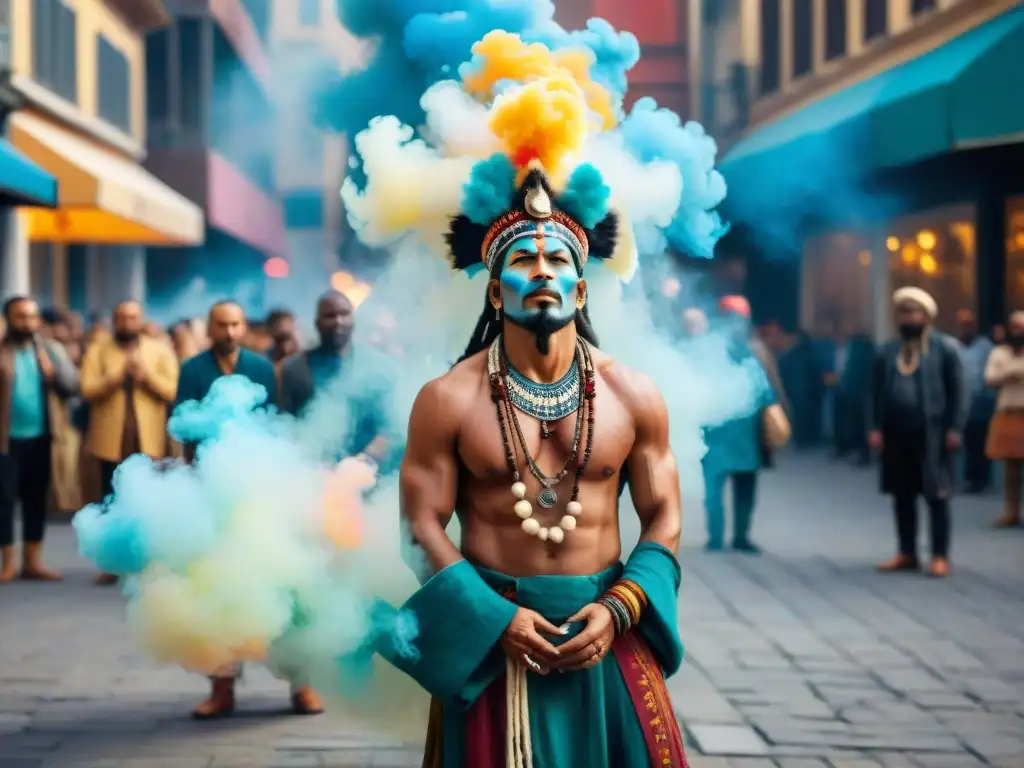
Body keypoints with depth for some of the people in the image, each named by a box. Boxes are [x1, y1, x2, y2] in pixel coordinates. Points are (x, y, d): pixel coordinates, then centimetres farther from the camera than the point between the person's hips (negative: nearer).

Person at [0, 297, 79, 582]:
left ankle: (32, 562, 18)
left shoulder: (51, 349, 7)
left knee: (36, 498, 10)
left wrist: (52, 371, -16)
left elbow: (73, 386, 1)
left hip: (40, 437, 4)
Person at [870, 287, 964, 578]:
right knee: (902, 495, 9)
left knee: (936, 496, -1)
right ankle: (907, 553, 18)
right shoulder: (887, 351, 10)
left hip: (931, 432, -5)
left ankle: (940, 556, 4)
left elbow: (956, 391, -5)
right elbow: (878, 393, 11)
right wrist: (877, 428, 2)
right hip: (896, 432, 5)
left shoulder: (945, 347, -2)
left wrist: (954, 428, -11)